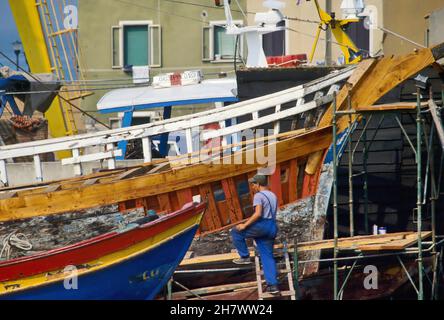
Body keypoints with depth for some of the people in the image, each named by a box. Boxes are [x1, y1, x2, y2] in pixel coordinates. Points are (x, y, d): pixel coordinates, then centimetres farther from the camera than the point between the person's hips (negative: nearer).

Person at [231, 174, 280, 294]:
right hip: (272, 228, 8)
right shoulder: (273, 196, 20)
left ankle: (245, 256, 6)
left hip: (262, 225, -8)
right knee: (268, 257, 7)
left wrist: (245, 225, -15)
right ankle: (272, 285, 0)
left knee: (236, 232, 8)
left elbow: (258, 214, -20)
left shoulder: (258, 196, -8)